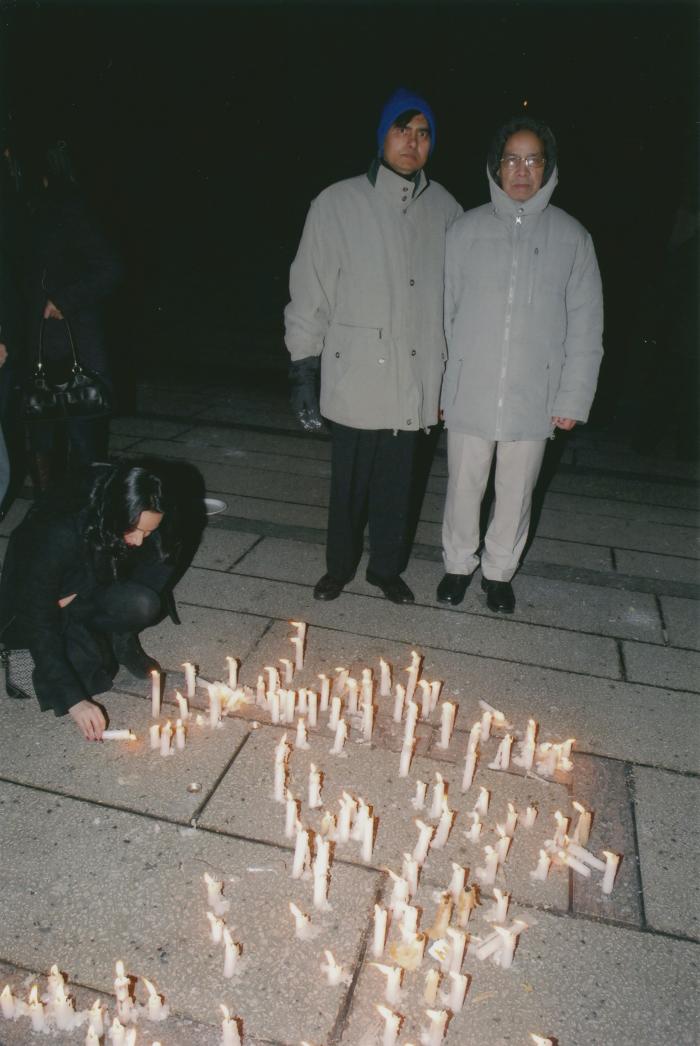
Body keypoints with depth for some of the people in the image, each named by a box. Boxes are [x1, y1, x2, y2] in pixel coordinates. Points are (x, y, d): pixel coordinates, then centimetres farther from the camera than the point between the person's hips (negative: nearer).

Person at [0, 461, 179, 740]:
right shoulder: (58, 534, -35)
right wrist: (75, 699, -36)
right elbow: (38, 621, -32)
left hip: (98, 587, 4)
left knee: (143, 604, -27)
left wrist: (81, 595, -25)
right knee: (90, 661, -29)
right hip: (34, 602, -4)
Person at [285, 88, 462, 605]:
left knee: (398, 482, 12)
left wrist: (450, 372, 11)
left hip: (414, 380, 2)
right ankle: (340, 566, 30)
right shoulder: (339, 203, -2)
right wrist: (304, 366, -3)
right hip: (355, 376, -2)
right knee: (349, 482, 8)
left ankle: (387, 567, 32)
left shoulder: (444, 209, 6)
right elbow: (310, 290, -1)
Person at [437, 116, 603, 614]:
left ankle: (500, 570, 32)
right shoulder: (468, 228, 2)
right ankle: (459, 563, 32)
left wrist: (574, 396, -2)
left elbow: (586, 325, 3)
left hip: (534, 398, 0)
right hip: (470, 392, 0)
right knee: (464, 487, 10)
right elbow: (443, 308, 3)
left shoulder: (571, 236, 2)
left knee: (516, 492, 12)